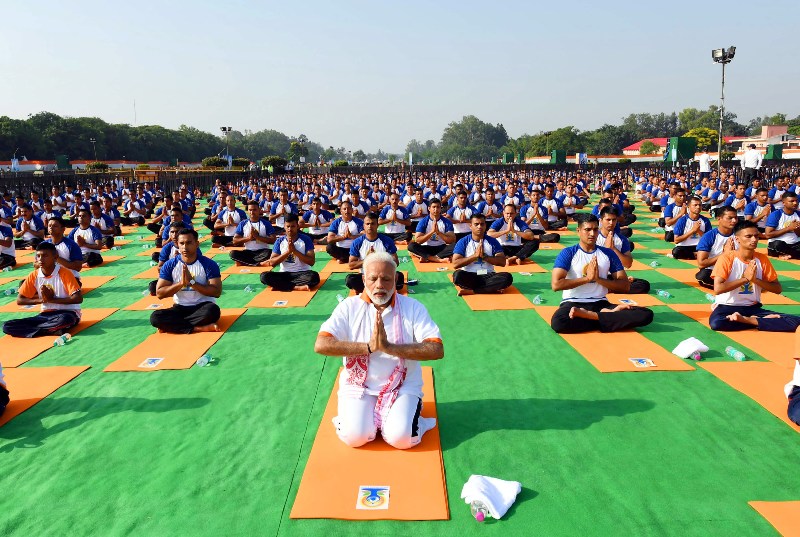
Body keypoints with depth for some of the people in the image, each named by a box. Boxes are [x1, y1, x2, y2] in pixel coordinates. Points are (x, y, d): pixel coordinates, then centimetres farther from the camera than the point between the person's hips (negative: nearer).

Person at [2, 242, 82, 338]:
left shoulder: (64, 273, -12)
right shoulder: (33, 276, 1)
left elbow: (78, 298, -18)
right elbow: (19, 300, 5)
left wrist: (52, 299, -18)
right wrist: (41, 299, -11)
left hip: (66, 313, -5)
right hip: (46, 315, 5)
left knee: (64, 319, -42)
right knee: (7, 326, -12)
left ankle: (34, 329, -15)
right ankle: (53, 329, -21)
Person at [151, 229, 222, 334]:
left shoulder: (209, 264, -8)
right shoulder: (169, 265, -1)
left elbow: (216, 292, -14)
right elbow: (159, 293, -5)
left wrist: (192, 282, -20)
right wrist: (181, 283, -19)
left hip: (202, 306, -2)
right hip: (180, 308, 2)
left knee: (212, 310, -37)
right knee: (155, 317, -25)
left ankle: (173, 324, -20)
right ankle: (200, 328, -27)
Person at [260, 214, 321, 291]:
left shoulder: (305, 239, -3)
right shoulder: (279, 241, 3)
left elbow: (311, 262, -10)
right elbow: (272, 263, -3)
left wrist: (294, 251, -17)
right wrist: (288, 251, -14)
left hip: (302, 273, -2)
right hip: (285, 274, 2)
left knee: (314, 276, -35)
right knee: (264, 276, -25)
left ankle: (282, 284, -26)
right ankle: (297, 287, -28)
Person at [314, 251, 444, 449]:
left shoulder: (413, 307, -4)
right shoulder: (350, 307, -3)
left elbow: (437, 350, -16)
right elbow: (321, 345, -15)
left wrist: (389, 347, -26)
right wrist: (369, 347, -23)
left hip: (403, 387, 0)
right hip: (359, 385, 1)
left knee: (400, 437, -23)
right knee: (354, 436, -21)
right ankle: (356, 412, 10)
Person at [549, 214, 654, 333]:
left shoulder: (608, 254, 10)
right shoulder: (568, 253, -1)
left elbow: (625, 286, 5)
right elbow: (556, 284, -13)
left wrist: (598, 279, -10)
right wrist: (587, 278, -11)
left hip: (600, 303, 4)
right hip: (573, 303, -3)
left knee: (646, 314, -17)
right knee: (558, 322, -40)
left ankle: (589, 315, -18)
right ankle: (609, 314, -17)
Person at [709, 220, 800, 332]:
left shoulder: (762, 259, 4)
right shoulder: (727, 258, -10)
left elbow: (778, 289, 5)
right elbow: (717, 289, -18)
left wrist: (755, 279, -12)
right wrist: (746, 278, -16)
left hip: (753, 308, 3)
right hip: (727, 306, -3)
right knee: (715, 322, -39)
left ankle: (746, 320, -11)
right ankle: (755, 320, -14)